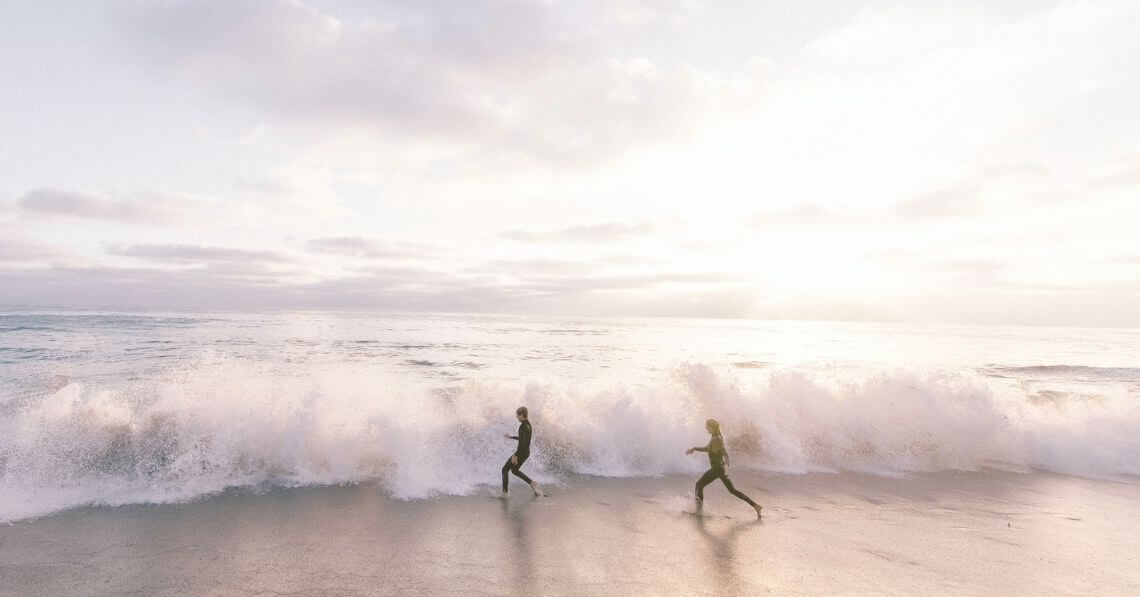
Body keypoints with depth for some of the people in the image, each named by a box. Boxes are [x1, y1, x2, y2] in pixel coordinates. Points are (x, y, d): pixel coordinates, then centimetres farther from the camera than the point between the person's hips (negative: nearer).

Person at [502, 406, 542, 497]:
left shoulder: (524, 426, -21)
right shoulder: (527, 424, 9)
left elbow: (523, 443, -27)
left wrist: (515, 455, -26)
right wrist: (511, 437, 29)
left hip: (521, 452, -10)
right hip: (526, 452, 10)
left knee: (505, 469, 4)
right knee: (514, 470, 23)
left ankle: (505, 492, 7)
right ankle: (532, 484, 15)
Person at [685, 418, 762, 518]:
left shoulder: (717, 439, -16)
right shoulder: (714, 438, 13)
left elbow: (725, 453, -26)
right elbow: (708, 448, 27)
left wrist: (726, 464, -43)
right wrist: (694, 448, 23)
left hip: (717, 468, -10)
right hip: (719, 468, 10)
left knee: (699, 484, 0)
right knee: (732, 489, 12)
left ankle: (699, 508, 3)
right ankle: (756, 506, 10)